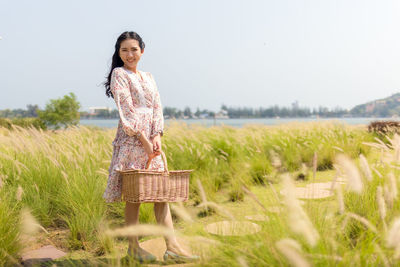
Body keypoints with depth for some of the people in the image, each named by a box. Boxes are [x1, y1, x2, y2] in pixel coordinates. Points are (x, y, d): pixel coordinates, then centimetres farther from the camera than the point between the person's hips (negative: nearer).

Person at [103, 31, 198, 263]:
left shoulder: (149, 77, 17)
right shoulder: (119, 74, -1)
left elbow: (157, 109, 10)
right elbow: (127, 110, -11)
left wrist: (157, 137, -6)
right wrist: (143, 139, -16)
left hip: (151, 141, 6)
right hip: (131, 139, -6)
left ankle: (172, 246, 3)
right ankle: (133, 246, 11)